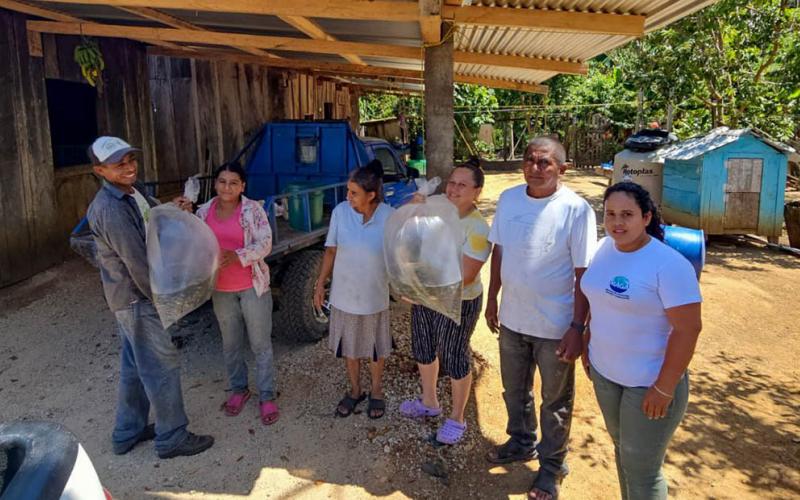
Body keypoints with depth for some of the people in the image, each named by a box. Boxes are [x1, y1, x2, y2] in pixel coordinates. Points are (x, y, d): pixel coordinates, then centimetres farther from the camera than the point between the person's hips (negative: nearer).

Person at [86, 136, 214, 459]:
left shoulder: (131, 193, 5)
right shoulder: (112, 210, -26)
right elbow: (137, 264, -24)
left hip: (134, 297, 10)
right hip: (137, 299, -10)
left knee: (135, 365, 19)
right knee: (162, 367, 1)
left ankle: (127, 432, 33)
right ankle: (172, 438, 15)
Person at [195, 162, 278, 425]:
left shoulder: (253, 209, -10)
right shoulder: (203, 212, 2)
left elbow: (265, 244, -15)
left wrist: (236, 256, -28)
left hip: (253, 286, -3)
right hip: (221, 289, 4)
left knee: (261, 343, 4)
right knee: (230, 344, 16)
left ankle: (267, 396, 17)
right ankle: (238, 389, 35)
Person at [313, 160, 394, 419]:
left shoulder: (390, 216, -17)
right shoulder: (340, 212, -12)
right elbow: (331, 251, -2)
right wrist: (320, 284, -1)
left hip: (374, 298, -1)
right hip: (344, 296, 2)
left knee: (375, 349, 17)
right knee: (348, 347, 18)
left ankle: (376, 392, 41)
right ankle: (354, 391, 41)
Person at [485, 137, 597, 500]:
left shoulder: (576, 209, -17)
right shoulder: (508, 199, -2)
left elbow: (584, 273, -15)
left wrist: (577, 327, -18)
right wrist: (492, 300, 10)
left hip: (555, 326, -5)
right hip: (512, 318, 5)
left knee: (555, 401, 14)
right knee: (515, 391, 23)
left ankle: (552, 464, 36)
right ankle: (521, 443, 48)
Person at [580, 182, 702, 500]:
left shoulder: (669, 265, -22)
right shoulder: (605, 248, -1)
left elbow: (688, 329, -22)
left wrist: (664, 388, -20)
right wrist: (589, 345, 12)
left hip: (649, 382, -6)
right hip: (605, 372, 6)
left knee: (642, 470, 6)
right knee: (622, 448, 23)